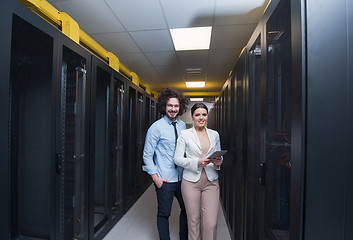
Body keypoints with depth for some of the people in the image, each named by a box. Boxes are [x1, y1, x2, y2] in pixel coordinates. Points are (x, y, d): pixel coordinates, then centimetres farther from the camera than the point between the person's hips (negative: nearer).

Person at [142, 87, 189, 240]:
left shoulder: (182, 125, 4)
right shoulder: (156, 127, -12)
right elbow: (147, 155, -9)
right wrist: (155, 177, -12)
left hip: (182, 177, 6)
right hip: (165, 180, -5)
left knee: (187, 210, 18)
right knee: (164, 214, 12)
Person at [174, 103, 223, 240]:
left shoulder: (214, 134, 9)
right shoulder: (185, 134, -1)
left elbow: (219, 156, 17)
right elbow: (177, 158, -4)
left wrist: (218, 162, -6)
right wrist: (197, 162, -17)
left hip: (211, 182, 2)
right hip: (191, 181, -2)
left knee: (211, 223, 1)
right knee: (193, 221, 11)